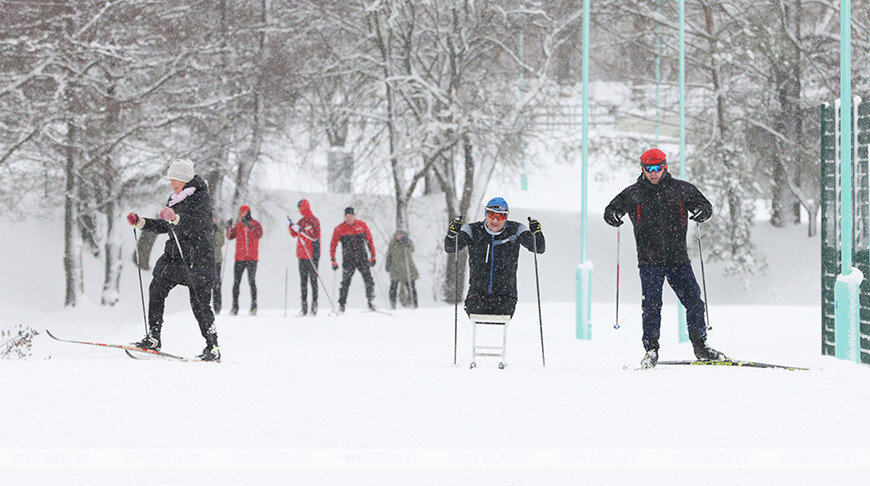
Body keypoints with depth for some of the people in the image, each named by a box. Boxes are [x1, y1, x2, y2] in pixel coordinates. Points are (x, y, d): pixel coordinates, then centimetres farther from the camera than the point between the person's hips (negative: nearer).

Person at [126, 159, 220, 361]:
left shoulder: (200, 199, -9)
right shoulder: (174, 200, 17)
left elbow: (195, 225, -25)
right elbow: (163, 227, 24)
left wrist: (175, 218, -41)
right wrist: (140, 222, 15)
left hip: (197, 258, -8)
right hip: (175, 257, 8)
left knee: (199, 303, -9)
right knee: (157, 289, -2)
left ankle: (213, 348, -2)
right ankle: (153, 338, 2)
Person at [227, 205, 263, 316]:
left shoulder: (255, 224, 2)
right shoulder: (238, 225, 12)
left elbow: (259, 235, -15)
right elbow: (230, 236, 5)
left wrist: (250, 226, -27)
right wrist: (230, 227, -11)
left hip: (252, 258, -3)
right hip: (240, 258, 3)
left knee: (252, 281, -5)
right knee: (236, 282, -1)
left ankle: (254, 306, -1)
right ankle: (235, 306, 2)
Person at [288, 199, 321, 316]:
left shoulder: (314, 221, -6)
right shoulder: (301, 221, 17)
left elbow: (315, 236, -19)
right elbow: (294, 234, 22)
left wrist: (301, 230, -21)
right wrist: (291, 225, 7)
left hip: (312, 255, -8)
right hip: (302, 255, 8)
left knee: (313, 280, -6)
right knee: (303, 281, 6)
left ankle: (314, 306, -5)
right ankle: (304, 306, 8)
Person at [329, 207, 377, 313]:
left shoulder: (362, 225, 4)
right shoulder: (339, 229, 1)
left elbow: (370, 240, 12)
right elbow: (333, 245, 7)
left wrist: (373, 255, 9)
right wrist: (333, 260, 1)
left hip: (362, 258, 1)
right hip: (348, 260, -1)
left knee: (369, 281, -9)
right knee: (345, 283, -2)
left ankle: (371, 303, -2)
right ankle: (341, 305, 4)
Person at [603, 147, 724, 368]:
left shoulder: (680, 189, 4)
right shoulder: (633, 193, 4)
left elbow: (704, 204, 8)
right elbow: (613, 207, 6)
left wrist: (703, 212, -15)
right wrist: (612, 215, -18)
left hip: (678, 258, 1)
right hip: (650, 259, -1)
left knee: (694, 301, -1)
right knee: (652, 305, -7)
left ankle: (700, 346, 12)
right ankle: (651, 348, 4)